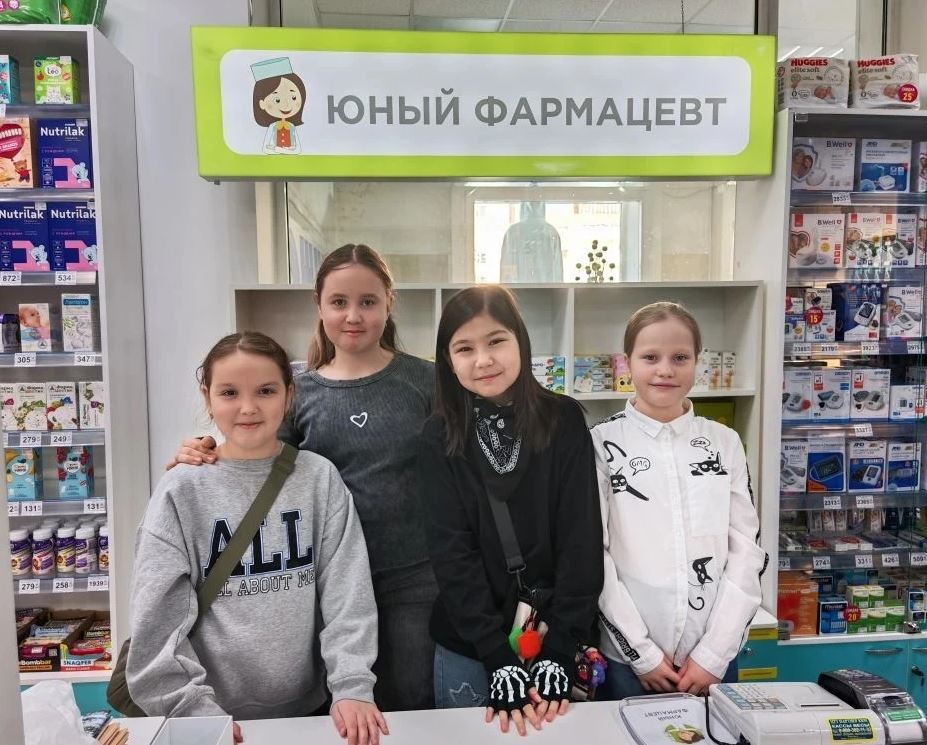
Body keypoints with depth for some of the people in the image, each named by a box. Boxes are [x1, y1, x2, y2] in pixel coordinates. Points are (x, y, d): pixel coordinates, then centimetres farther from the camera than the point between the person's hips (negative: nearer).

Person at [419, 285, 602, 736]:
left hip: (557, 640, 0)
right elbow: (451, 551, -10)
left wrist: (560, 650, -14)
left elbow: (581, 538, -8)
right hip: (470, 648, 0)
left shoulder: (564, 421, -7)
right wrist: (499, 659, -17)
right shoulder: (440, 438, -6)